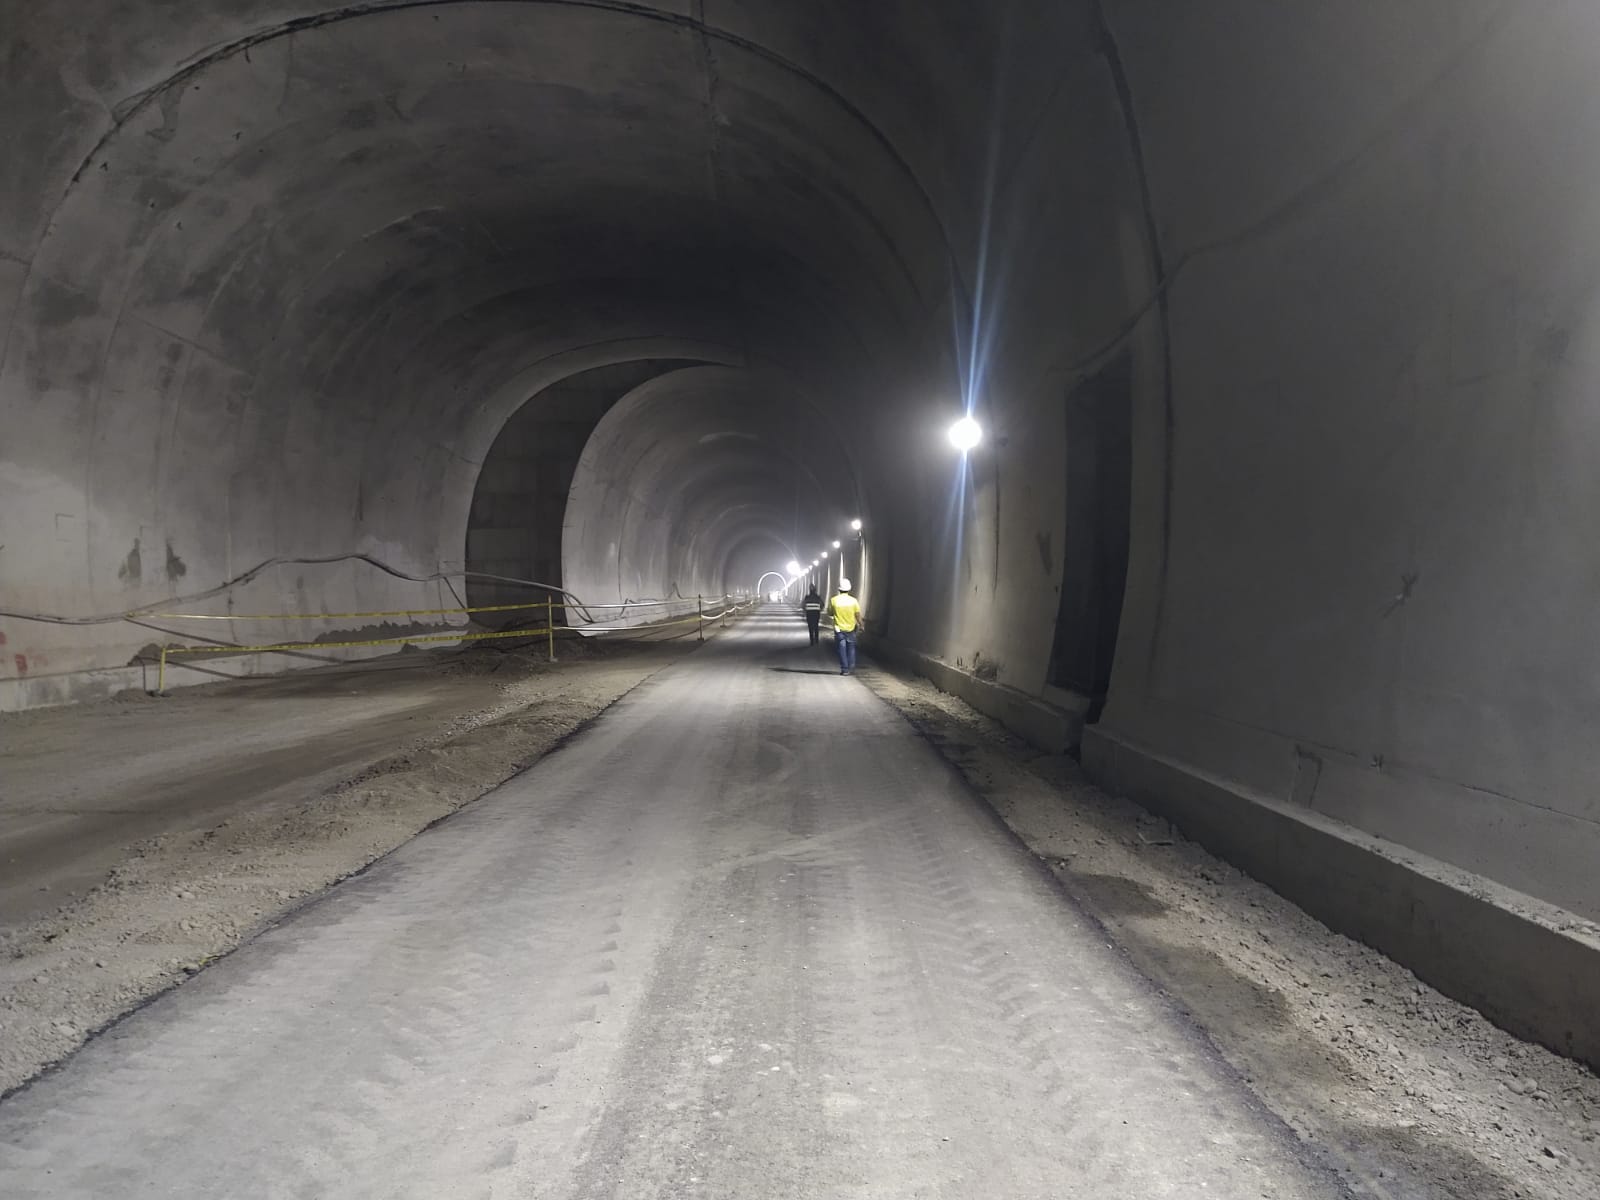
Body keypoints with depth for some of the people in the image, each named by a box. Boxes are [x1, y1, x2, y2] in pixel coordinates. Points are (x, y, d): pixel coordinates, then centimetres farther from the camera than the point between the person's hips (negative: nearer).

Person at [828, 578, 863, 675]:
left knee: (842, 649, 5)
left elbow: (830, 612, 3)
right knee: (851, 647, 18)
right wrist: (861, 624, 8)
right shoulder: (853, 600, -9)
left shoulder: (833, 600, -10)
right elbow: (858, 615, -5)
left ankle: (844, 669, 3)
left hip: (839, 628, -1)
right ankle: (851, 666, 20)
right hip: (851, 628, 1)